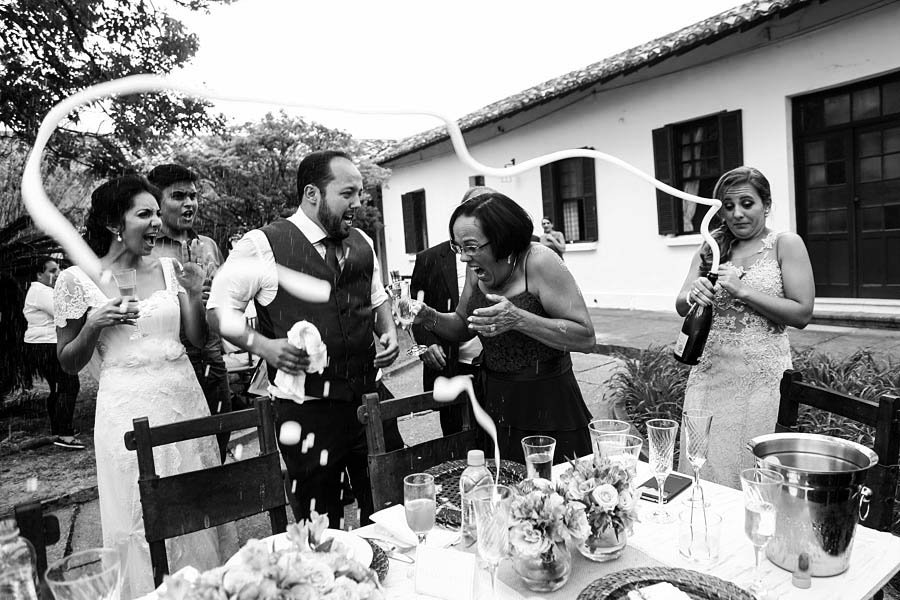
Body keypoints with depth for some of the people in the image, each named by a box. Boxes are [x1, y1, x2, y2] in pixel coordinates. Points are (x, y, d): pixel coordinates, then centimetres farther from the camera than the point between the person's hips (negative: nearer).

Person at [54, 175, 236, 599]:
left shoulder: (169, 269, 5)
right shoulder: (77, 279, -3)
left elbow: (197, 339, 8)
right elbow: (68, 363, 3)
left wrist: (195, 296, -8)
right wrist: (94, 325, -14)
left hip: (186, 399, 3)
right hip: (128, 408, -3)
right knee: (143, 518, 6)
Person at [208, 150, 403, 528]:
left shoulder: (362, 244, 8)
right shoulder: (262, 245, -9)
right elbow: (218, 310, -3)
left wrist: (390, 333, 3)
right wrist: (263, 345, -18)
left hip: (370, 397, 5)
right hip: (306, 408, -4)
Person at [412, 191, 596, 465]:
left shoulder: (539, 262, -18)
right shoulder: (477, 268, 1)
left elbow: (586, 337, -21)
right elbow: (464, 327, 14)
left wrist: (518, 319, -31)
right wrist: (428, 317, -5)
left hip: (548, 406, -6)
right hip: (495, 404, 6)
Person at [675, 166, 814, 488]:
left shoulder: (785, 244, 0)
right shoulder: (711, 247, 10)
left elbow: (802, 314, -7)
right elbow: (680, 306, 6)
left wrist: (742, 290, -16)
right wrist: (693, 295, -17)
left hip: (761, 376, -3)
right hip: (709, 373, 3)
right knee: (700, 467, 8)